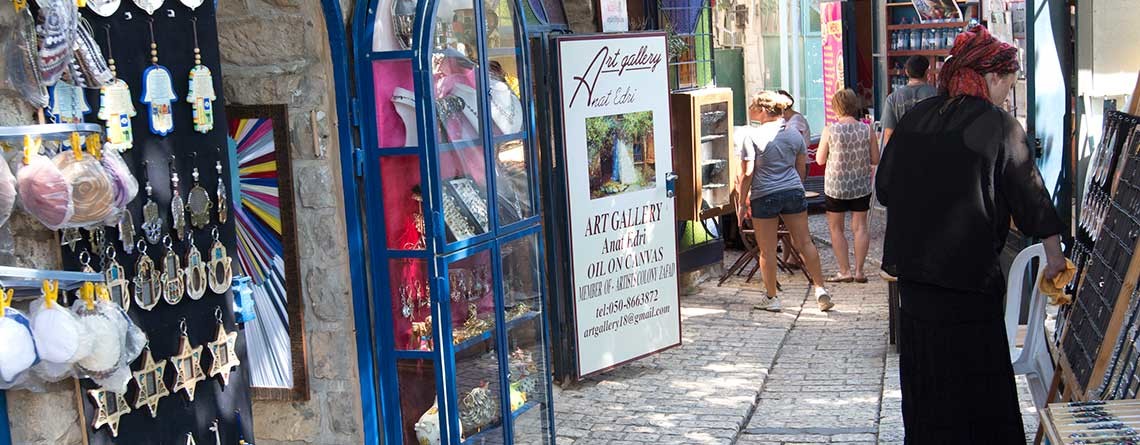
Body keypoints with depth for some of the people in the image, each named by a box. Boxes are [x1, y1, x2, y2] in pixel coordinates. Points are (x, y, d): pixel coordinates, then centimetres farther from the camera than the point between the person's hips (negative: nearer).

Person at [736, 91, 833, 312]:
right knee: (804, 242, 10)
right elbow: (802, 169, 13)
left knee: (767, 250, 4)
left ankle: (771, 298, 11)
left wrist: (742, 202, -4)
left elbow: (747, 173, -11)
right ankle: (820, 289, 10)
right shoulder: (794, 135, 6)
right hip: (793, 192, 5)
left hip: (764, 196, -4)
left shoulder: (752, 136, -9)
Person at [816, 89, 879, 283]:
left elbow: (820, 160, -5)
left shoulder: (830, 130, -12)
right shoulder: (867, 130, -6)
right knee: (860, 227, 11)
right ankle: (859, 271, 9)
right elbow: (875, 160, 0)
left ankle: (845, 271, 8)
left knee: (836, 228, 10)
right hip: (861, 186, 2)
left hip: (835, 186, -2)